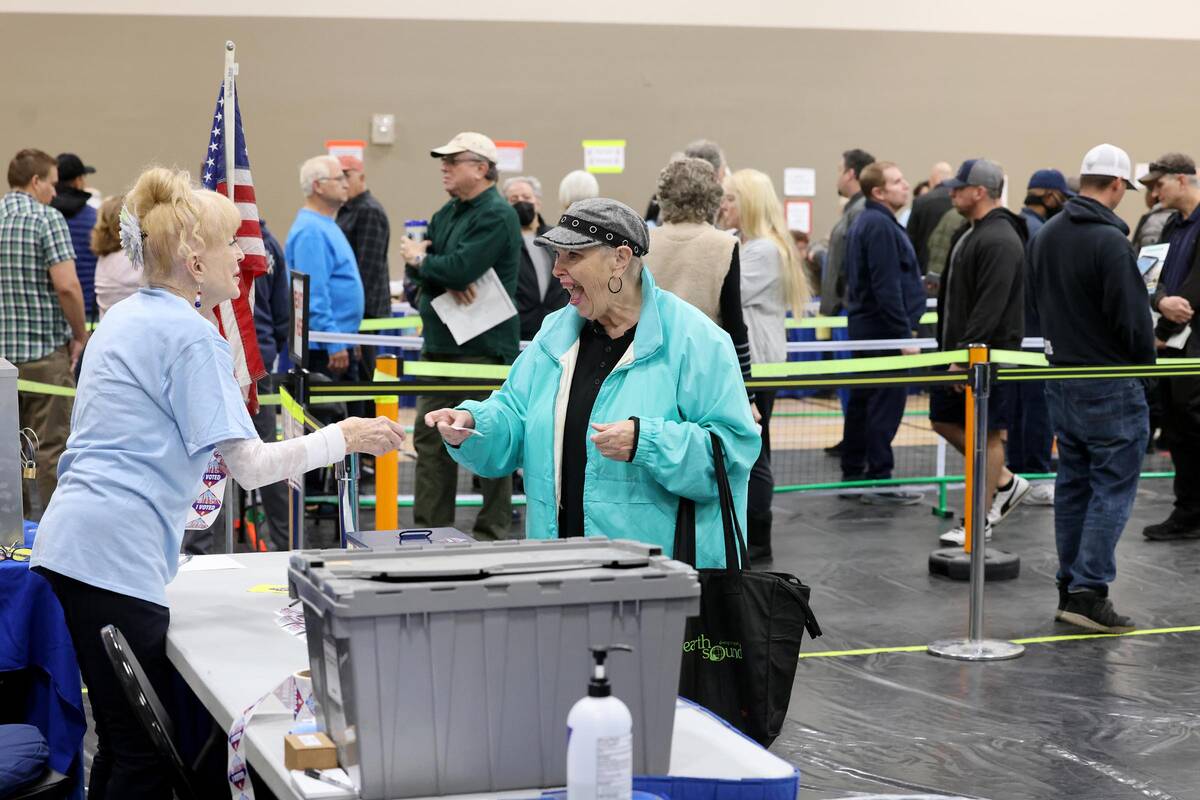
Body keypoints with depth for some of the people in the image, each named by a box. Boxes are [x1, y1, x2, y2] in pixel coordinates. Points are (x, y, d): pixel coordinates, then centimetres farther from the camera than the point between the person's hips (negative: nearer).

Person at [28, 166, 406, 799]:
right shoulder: (191, 335, -11)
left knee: (122, 740, 15)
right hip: (114, 556, -10)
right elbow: (248, 466, -14)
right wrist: (342, 438, -2)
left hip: (70, 545, 10)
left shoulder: (128, 316, 16)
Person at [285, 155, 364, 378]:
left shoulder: (326, 226, 17)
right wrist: (334, 345, -24)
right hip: (324, 350, -10)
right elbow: (314, 295, -22)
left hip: (341, 346, 10)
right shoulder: (311, 231, -16)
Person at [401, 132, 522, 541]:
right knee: (430, 437, 10)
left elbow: (459, 268, -23)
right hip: (440, 344, 9)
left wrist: (421, 259, -5)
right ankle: (430, 526, 17)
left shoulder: (496, 216, -12)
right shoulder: (447, 214, 16)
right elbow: (417, 270, 8)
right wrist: (446, 281, -14)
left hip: (483, 347, -9)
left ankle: (492, 531, 5)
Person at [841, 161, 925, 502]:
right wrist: (904, 334, -20)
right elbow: (886, 287, -22)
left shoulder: (865, 223, 16)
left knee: (862, 401, 14)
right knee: (887, 403, -7)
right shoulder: (880, 226, -17)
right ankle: (879, 481, -5)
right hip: (884, 327, -11)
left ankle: (852, 474, 20)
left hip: (865, 324, 11)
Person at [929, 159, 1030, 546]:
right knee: (945, 421, 14)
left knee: (987, 432, -2)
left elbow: (990, 307, -25)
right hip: (960, 350, 11)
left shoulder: (1000, 241, -18)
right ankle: (1004, 483, 26)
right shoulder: (970, 233, 14)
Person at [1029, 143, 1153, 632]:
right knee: (1113, 488, -3)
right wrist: (1145, 359, -2)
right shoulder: (1109, 241, -19)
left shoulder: (1046, 236, 8)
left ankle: (1070, 587, 18)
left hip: (1060, 382, 8)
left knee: (1073, 485, 14)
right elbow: (1132, 316, -17)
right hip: (1110, 386, -8)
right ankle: (1089, 591, -7)